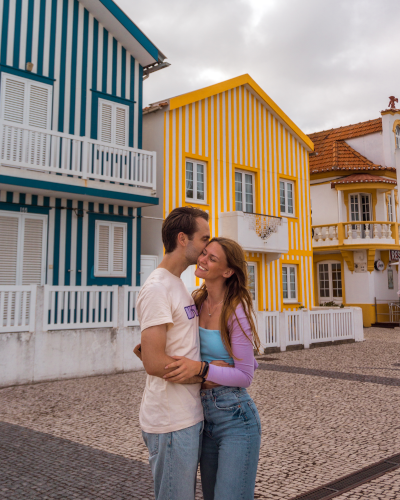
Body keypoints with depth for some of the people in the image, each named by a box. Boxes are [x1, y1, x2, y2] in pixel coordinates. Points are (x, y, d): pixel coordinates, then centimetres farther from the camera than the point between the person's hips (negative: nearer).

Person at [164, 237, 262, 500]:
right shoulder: (197, 301, 2)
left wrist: (201, 368, -27)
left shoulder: (237, 312, -16)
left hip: (235, 418, -7)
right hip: (204, 415, 7)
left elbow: (245, 376, -14)